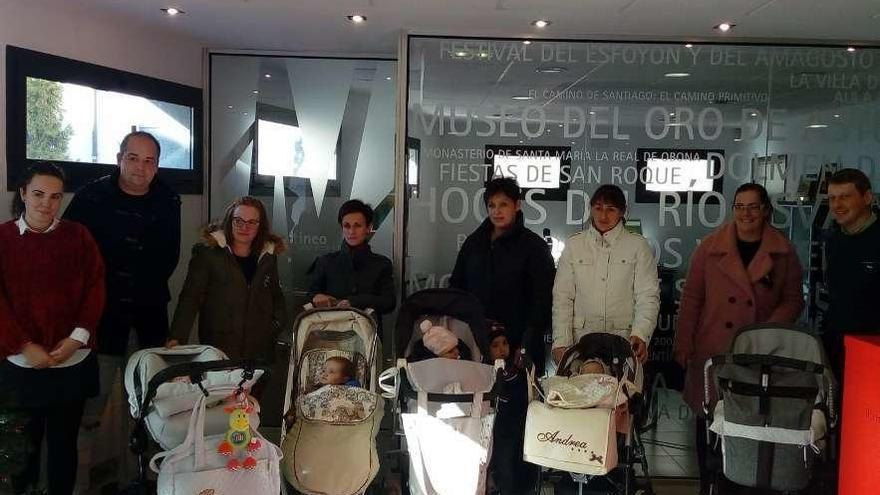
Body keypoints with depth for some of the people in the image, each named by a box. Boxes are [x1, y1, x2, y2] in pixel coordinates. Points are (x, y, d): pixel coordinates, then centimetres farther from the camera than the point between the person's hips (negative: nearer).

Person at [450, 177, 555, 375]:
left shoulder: (534, 246, 0)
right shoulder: (474, 242, 13)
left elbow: (541, 300, -2)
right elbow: (456, 286, 18)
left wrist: (528, 345, -10)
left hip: (516, 344, -3)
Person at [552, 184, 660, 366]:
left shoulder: (638, 246, 6)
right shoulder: (574, 245, 10)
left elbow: (648, 296, -1)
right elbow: (562, 298, 6)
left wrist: (640, 335, -18)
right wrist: (561, 342, -3)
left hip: (624, 340, -1)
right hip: (581, 341, 1)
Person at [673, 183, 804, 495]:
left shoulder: (783, 252, 2)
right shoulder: (711, 247, 0)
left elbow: (793, 301, 5)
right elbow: (691, 298, 1)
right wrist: (684, 343, -1)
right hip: (712, 350, 0)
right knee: (708, 421, 7)